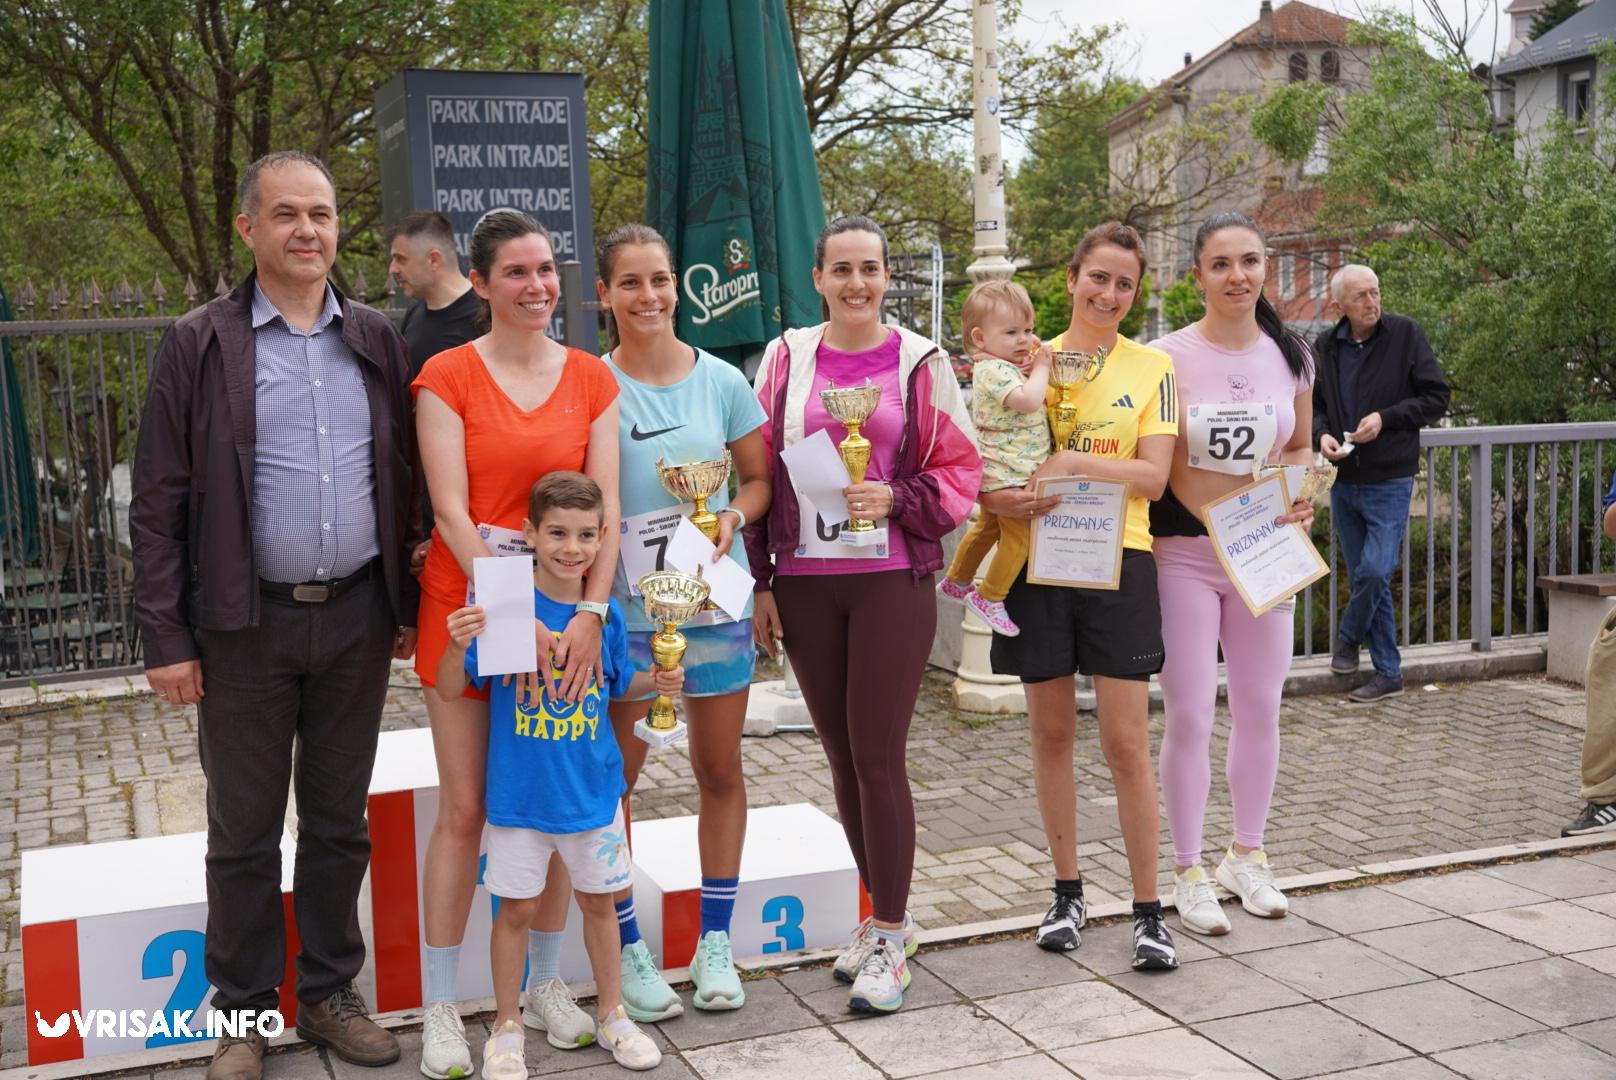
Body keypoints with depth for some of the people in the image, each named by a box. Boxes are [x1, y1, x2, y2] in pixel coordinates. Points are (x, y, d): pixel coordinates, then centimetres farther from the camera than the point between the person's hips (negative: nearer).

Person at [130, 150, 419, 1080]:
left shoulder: (376, 341, 7)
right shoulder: (199, 346, -2)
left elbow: (406, 481, 9)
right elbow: (159, 503, -4)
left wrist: (410, 605, 5)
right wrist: (167, 636, -8)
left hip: (357, 617, 3)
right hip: (246, 623, -2)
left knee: (341, 821, 13)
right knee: (244, 831, 8)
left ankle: (329, 993, 28)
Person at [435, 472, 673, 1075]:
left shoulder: (605, 613, -3)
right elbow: (450, 691, -13)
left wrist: (656, 682, -5)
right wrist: (459, 645, -32)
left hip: (592, 790, 3)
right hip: (520, 792, -3)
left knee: (598, 899, 17)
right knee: (517, 908, 8)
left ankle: (611, 1015, 35)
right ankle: (507, 1028, 28)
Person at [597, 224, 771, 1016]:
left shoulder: (721, 380, 2)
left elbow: (760, 477, 8)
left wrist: (733, 516, -11)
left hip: (716, 600, 2)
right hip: (623, 607, -2)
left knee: (720, 771, 9)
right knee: (613, 780, 2)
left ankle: (715, 941, 24)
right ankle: (628, 949, 17)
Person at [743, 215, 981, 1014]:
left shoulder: (920, 363, 1)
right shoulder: (786, 359, 7)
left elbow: (961, 471, 3)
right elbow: (760, 474, 9)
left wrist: (895, 499, -16)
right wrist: (761, 583, 6)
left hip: (892, 580, -3)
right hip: (804, 583, 3)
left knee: (878, 758, -4)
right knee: (842, 757, 9)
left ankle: (889, 943, 7)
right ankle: (884, 915, 25)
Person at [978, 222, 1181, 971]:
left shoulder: (1152, 367, 3)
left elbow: (1154, 476, -6)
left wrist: (1075, 463, -19)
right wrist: (999, 499, -18)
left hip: (1117, 559, -2)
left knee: (1127, 743, -3)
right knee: (1051, 733, 10)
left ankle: (1148, 912, 8)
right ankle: (1067, 892, 25)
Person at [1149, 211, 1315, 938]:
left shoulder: (1290, 355, 4)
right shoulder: (1167, 356, -7)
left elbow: (1301, 447, 15)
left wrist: (1303, 498, -5)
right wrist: (1141, 549, -14)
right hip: (1185, 553, -4)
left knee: (1261, 709, 12)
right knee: (1189, 716, -1)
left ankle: (1247, 857, 31)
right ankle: (1188, 874, 15)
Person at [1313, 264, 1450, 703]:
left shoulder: (1405, 334, -5)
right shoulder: (1325, 347, 5)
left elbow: (1437, 398, -3)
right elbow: (1313, 404, 15)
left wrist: (1386, 418, -15)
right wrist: (1321, 434, -7)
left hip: (1389, 482, -4)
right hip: (1344, 482, 4)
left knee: (1375, 571, -14)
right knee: (1366, 577, 8)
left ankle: (1349, 636, 16)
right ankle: (1388, 672, 18)